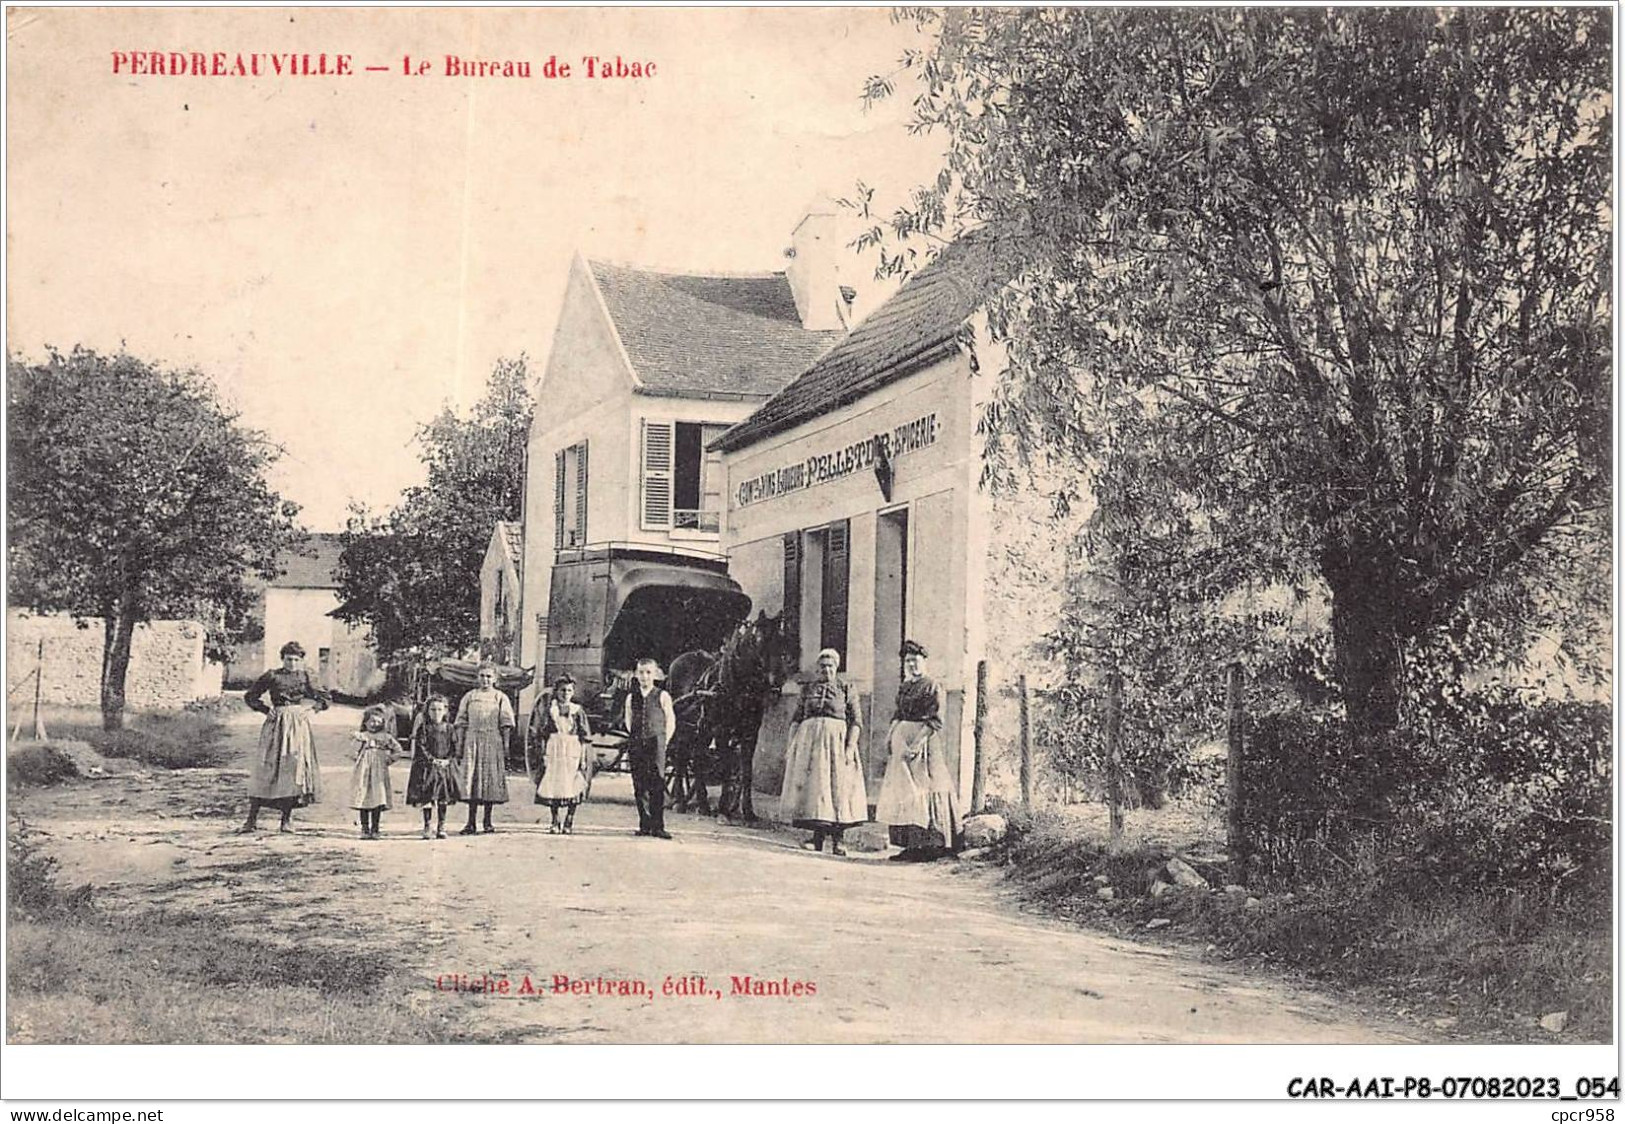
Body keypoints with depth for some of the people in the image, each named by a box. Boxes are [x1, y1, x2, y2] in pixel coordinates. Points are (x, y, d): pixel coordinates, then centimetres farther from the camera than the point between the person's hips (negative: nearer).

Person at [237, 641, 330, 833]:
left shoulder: (304, 677, 9)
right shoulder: (272, 676, 3)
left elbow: (326, 699, 15)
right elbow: (250, 696, 10)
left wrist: (309, 706, -1)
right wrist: (266, 709, -3)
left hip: (299, 725, 2)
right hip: (276, 724, -2)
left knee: (296, 767, -3)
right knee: (267, 768, -5)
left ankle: (287, 819, 6)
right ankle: (252, 819, -1)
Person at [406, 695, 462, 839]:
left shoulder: (449, 729, 6)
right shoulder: (423, 728, -1)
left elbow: (455, 748, 5)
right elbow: (420, 747, -7)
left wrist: (448, 760, -10)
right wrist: (431, 760, -16)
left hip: (446, 766, 2)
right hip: (427, 767, -2)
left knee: (443, 799, 3)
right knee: (426, 798, -1)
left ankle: (441, 827, 10)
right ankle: (426, 826, 9)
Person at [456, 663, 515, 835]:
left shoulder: (500, 698, 5)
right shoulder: (469, 697, 10)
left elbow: (506, 725, 3)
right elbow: (462, 722, 10)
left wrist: (506, 746, -3)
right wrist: (460, 743, 2)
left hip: (493, 743, -1)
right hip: (472, 741, 1)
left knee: (491, 780, 2)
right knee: (472, 780, -4)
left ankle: (488, 822, 11)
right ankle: (471, 823, -2)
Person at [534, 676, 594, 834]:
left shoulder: (577, 711, 5)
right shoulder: (550, 709, 8)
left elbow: (583, 737, 4)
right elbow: (544, 733, 8)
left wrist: (583, 758, -3)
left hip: (573, 751, -1)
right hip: (554, 750, 1)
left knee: (572, 787, -5)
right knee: (553, 786, -1)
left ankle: (569, 822, 5)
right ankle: (554, 822, 9)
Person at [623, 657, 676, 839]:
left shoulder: (662, 697, 2)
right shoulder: (631, 697, 11)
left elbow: (671, 722, 6)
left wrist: (663, 742, 1)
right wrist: (634, 738, 11)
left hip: (656, 744, -3)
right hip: (636, 745, 3)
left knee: (657, 785, -9)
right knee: (639, 786, 3)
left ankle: (658, 826, -9)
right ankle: (645, 825, 10)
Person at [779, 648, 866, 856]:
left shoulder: (847, 691, 7)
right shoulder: (808, 689, 13)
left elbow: (856, 722, 1)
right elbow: (796, 719, 13)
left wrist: (850, 746, -11)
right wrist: (791, 744, 3)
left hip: (837, 739, -2)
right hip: (809, 739, 2)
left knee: (838, 788, -4)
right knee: (812, 785, -3)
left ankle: (837, 839, 0)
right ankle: (818, 836, 1)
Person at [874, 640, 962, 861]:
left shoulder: (932, 686, -5)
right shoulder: (904, 687, 17)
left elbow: (935, 721, -12)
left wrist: (916, 743, -20)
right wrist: (891, 734, 6)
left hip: (924, 741, -8)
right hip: (902, 740, 8)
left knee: (922, 791, -10)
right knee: (902, 791, 4)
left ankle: (929, 845, -8)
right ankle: (911, 845, 5)